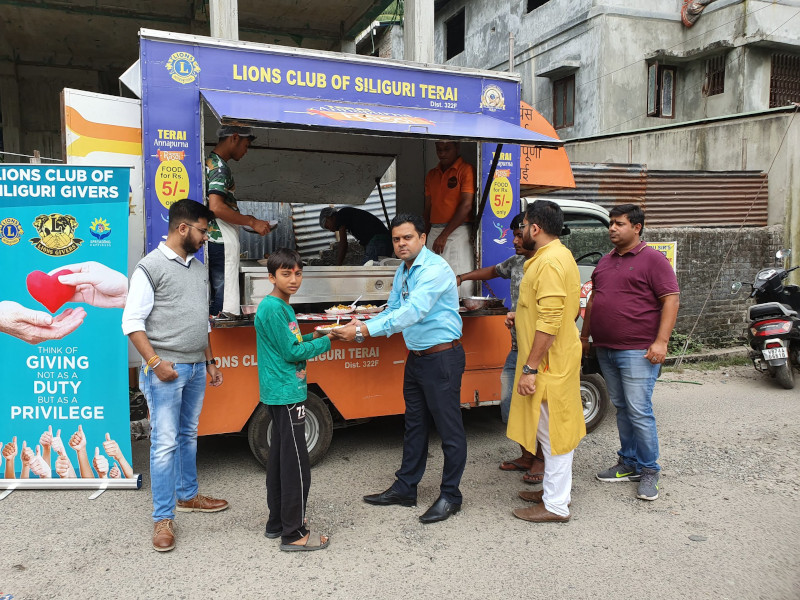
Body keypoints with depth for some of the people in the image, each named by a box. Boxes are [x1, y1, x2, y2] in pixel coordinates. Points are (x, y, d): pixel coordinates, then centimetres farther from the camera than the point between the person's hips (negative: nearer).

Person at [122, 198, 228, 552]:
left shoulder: (198, 268, 14)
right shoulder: (150, 267, -8)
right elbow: (132, 322, -11)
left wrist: (210, 361, 18)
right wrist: (155, 362, -17)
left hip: (196, 368, 7)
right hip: (166, 370, -7)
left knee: (188, 435, 18)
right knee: (165, 443, -4)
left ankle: (187, 495, 32)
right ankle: (163, 518, 5)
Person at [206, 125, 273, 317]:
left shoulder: (210, 162, 18)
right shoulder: (219, 166, -12)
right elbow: (216, 207, -23)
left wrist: (244, 218, 19)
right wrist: (251, 222, -16)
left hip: (213, 241, 10)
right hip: (222, 242, -10)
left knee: (214, 301, 13)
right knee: (225, 302, -7)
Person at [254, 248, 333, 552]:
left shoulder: (280, 306, 13)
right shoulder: (273, 309, -17)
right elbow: (291, 352, -17)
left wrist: (312, 336, 7)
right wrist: (326, 341, -9)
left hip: (278, 393, 10)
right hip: (286, 394, -10)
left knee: (278, 458, 17)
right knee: (296, 464, -4)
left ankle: (277, 521, 29)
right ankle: (293, 533, 6)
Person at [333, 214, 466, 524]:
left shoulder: (435, 269, -19)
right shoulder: (402, 272, 10)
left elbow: (413, 312, -30)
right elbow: (393, 311, 12)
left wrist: (364, 331, -32)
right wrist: (359, 327, -5)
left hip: (442, 358, -9)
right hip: (416, 357, 9)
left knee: (449, 429, 3)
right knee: (414, 425, 18)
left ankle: (450, 495, 18)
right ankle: (405, 488, 31)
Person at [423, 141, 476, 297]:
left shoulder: (466, 170, -2)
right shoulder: (431, 174, 19)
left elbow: (466, 205, -10)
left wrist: (444, 235, -12)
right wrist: (425, 236, 11)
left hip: (457, 231, -6)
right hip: (434, 232, 6)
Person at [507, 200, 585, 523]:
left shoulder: (549, 262, -21)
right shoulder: (559, 255, 14)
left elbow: (549, 323, -26)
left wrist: (530, 368, -24)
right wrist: (523, 314, 22)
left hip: (549, 361, -11)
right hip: (556, 359, 11)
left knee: (552, 430, -1)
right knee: (555, 429, 19)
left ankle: (556, 505, 11)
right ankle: (554, 488, 33)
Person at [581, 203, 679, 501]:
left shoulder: (653, 259, -6)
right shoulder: (605, 261, 16)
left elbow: (671, 300, -11)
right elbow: (593, 300, 23)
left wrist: (661, 341, -19)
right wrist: (584, 336, 21)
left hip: (637, 351, -7)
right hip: (605, 350, 7)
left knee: (639, 411, -6)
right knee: (621, 409, 14)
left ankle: (648, 470, 9)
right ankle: (628, 463, 25)